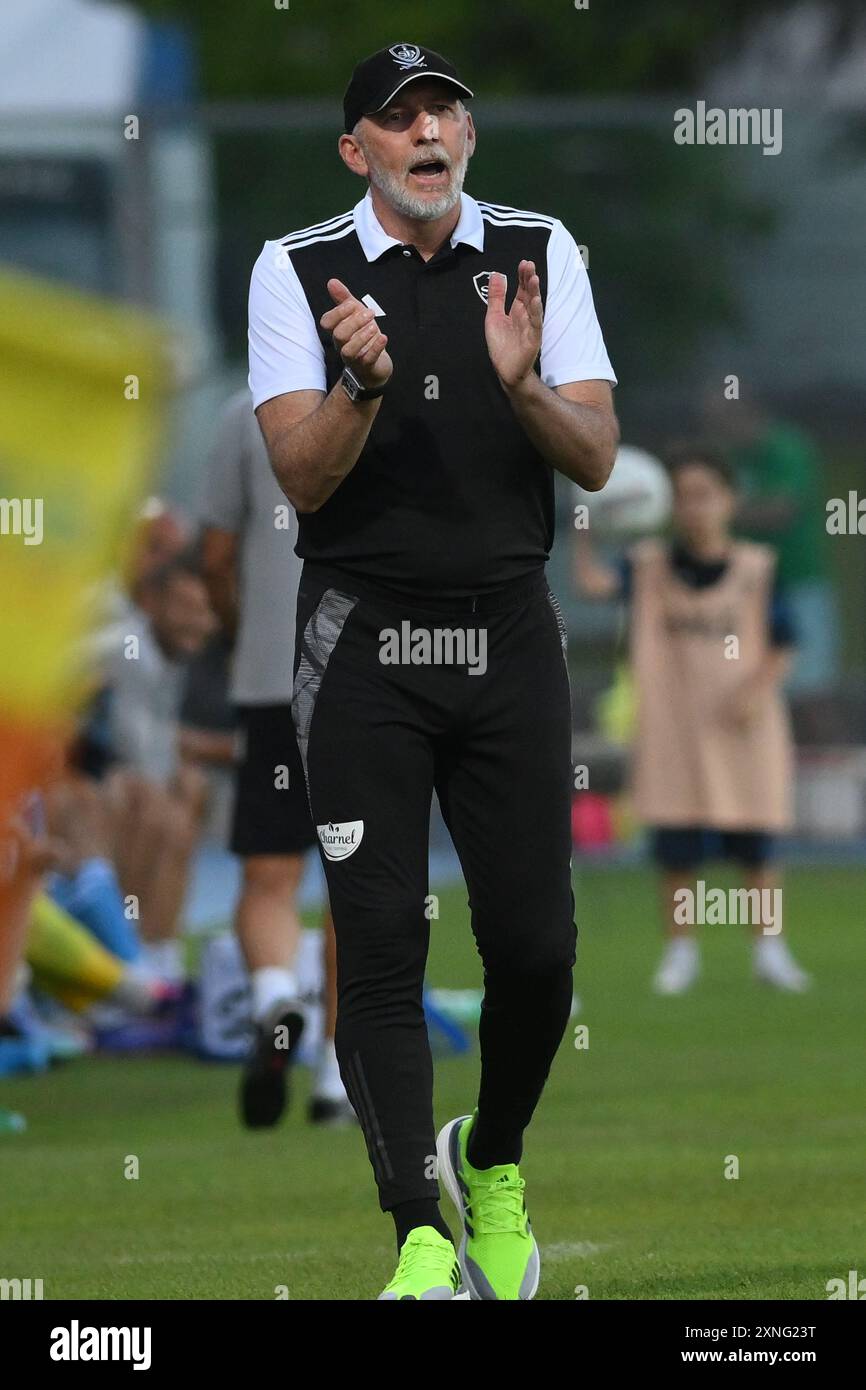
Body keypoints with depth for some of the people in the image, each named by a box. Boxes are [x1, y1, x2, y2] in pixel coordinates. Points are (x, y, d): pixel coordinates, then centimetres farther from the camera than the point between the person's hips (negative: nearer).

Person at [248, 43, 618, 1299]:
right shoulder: (297, 274, -1)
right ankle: (423, 1242, -6)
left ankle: (491, 1166, 26)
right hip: (365, 645, -2)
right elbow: (304, 479, -7)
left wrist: (521, 386, -20)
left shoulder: (539, 256, 5)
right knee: (381, 945, -8)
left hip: (509, 640, 2)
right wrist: (364, 384, -26)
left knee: (535, 944, -1)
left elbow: (595, 458, 0)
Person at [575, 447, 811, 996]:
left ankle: (771, 949, 17)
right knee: (676, 852, 3)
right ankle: (681, 951, 15)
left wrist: (758, 687, -15)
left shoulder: (756, 569, -2)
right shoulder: (650, 565, 0)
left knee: (757, 848, 5)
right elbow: (594, 581, -15)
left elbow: (781, 646, 0)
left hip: (744, 730, 0)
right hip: (673, 733, 1)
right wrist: (587, 532, -27)